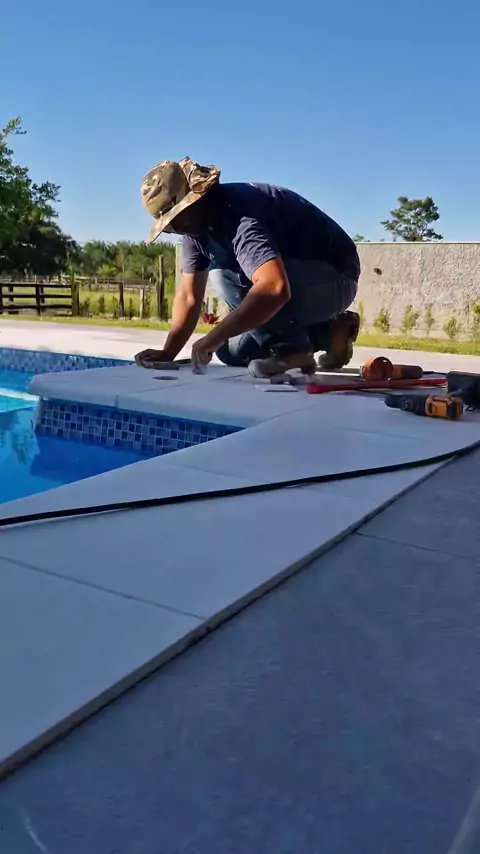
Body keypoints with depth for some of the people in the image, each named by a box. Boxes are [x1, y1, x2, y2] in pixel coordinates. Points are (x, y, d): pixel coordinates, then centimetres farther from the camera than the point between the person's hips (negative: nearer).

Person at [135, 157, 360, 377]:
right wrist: (167, 353, -12)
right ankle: (325, 333, 9)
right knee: (230, 352, 5)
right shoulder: (195, 226, -1)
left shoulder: (237, 214, -30)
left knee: (227, 274, -28)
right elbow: (189, 296, 0)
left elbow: (275, 288, -46)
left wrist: (213, 338, -42)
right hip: (294, 276, 9)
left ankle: (292, 348, -15)